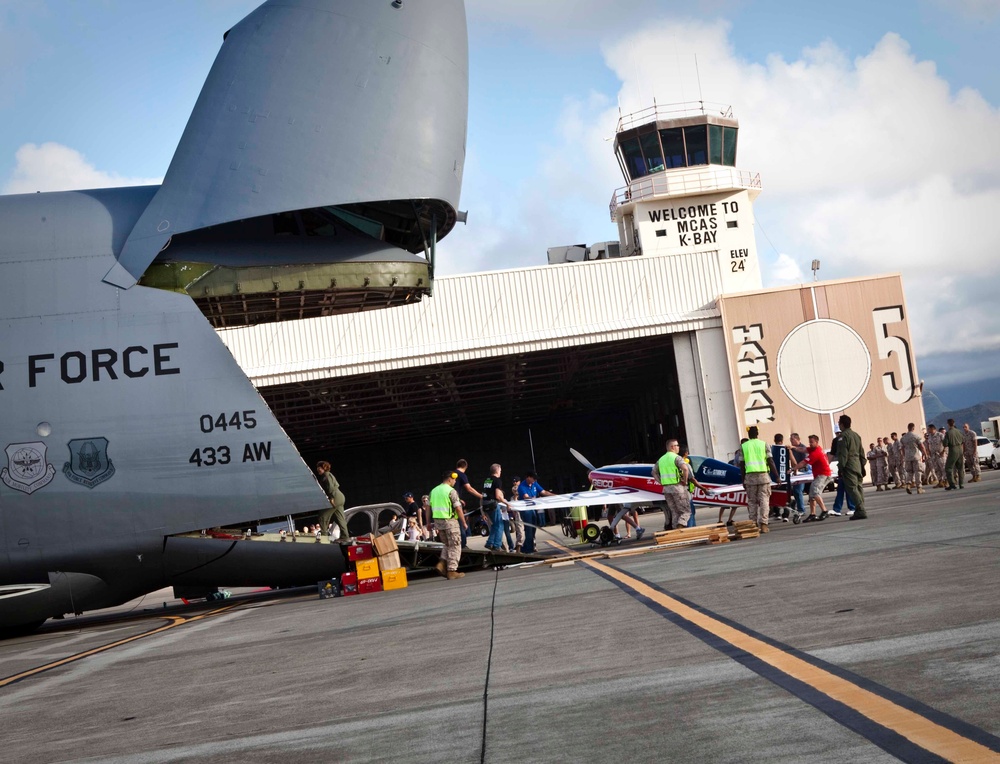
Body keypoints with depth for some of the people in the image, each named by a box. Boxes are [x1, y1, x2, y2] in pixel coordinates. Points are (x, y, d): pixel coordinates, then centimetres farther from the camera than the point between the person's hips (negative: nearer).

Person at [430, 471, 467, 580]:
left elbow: (428, 508, 11)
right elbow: (458, 509, -13)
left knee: (447, 545, 21)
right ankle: (452, 571, 4)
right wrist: (464, 522, -4)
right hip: (450, 521, -7)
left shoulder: (433, 491, 10)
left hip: (437, 521, 7)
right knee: (455, 546, 4)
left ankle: (442, 563, 3)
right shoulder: (451, 491, -10)